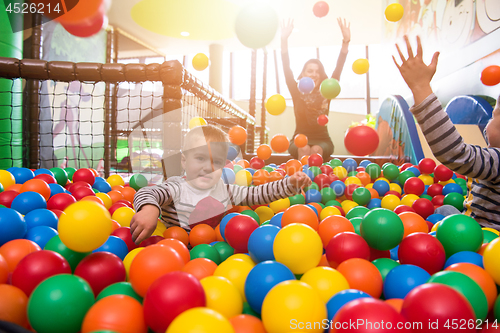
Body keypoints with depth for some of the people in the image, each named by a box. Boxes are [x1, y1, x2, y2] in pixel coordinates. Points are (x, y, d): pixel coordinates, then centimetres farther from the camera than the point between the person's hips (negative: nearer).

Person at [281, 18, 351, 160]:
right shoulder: (297, 92, 3)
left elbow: (338, 69, -4)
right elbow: (286, 68, -6)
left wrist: (346, 41, -15)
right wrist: (284, 39, -16)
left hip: (322, 141, 0)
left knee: (316, 150, -32)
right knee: (304, 149, -32)